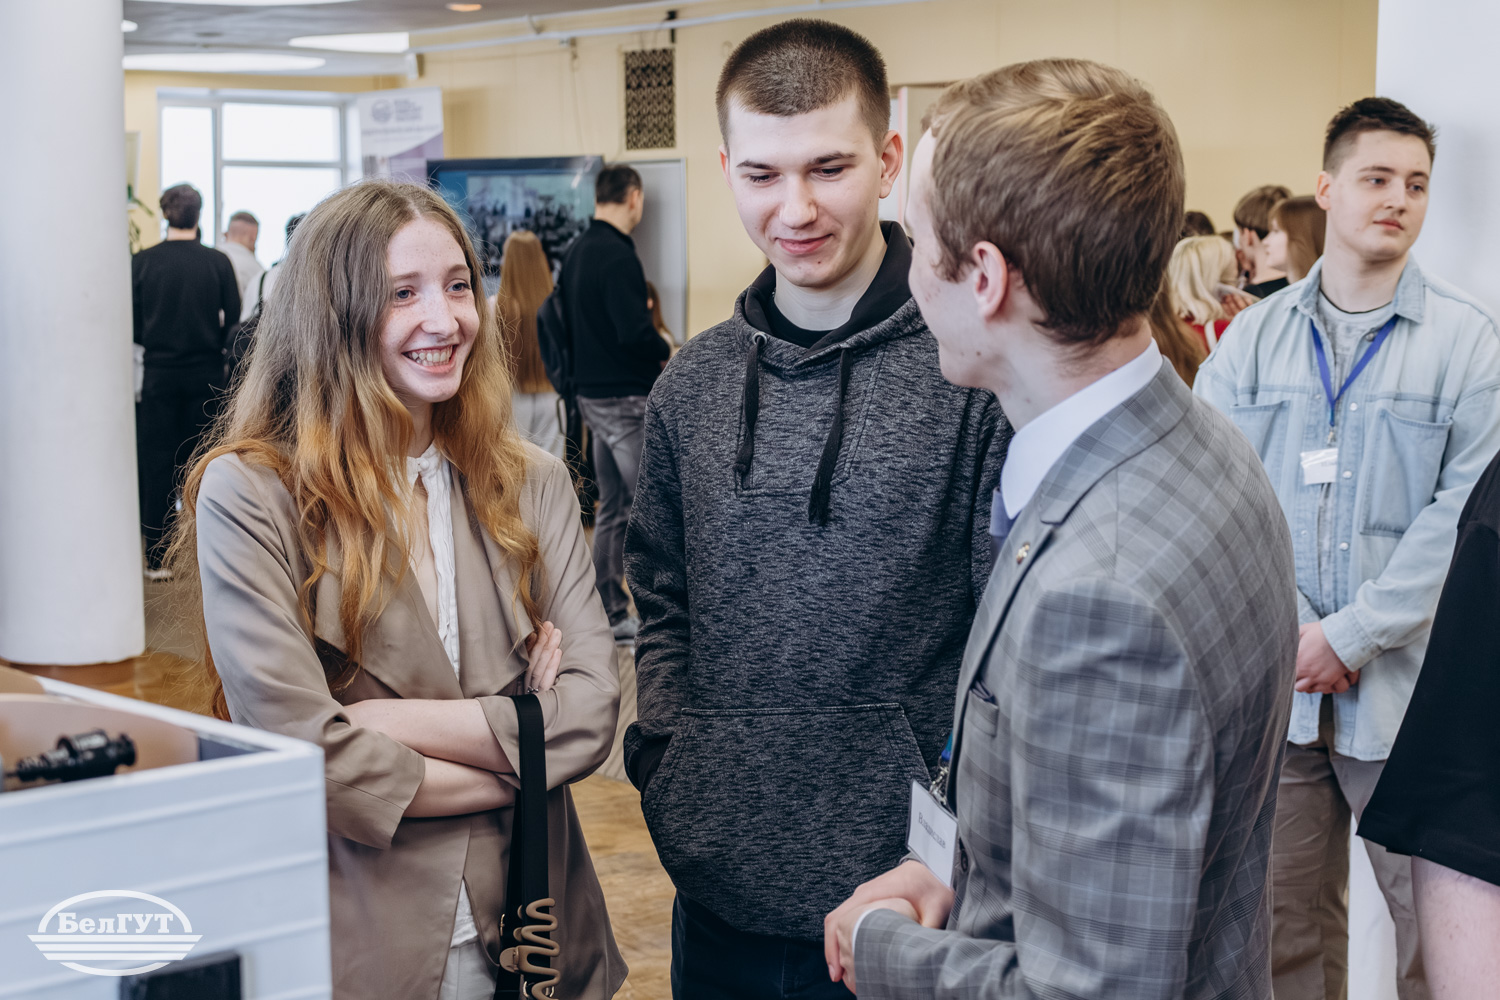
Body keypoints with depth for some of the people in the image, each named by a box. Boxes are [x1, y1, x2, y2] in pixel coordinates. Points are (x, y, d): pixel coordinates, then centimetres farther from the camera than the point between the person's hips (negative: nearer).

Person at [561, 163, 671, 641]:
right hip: (627, 397, -10)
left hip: (591, 394, 10)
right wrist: (664, 349, -7)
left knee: (613, 507, 14)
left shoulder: (575, 252, 11)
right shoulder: (617, 256, -18)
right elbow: (634, 332, -25)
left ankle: (611, 614, 19)